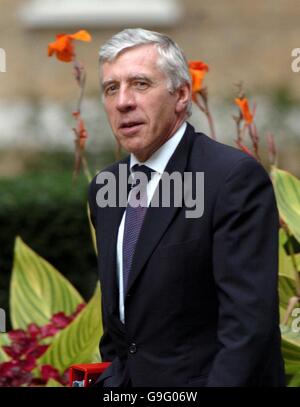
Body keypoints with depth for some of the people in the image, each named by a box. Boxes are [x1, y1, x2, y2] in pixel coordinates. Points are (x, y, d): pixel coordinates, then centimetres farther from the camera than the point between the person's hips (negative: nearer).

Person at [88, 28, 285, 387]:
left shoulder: (236, 177, -18)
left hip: (204, 378, -6)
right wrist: (112, 377, 2)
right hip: (128, 379, 6)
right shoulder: (104, 189, 6)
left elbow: (249, 323, -24)